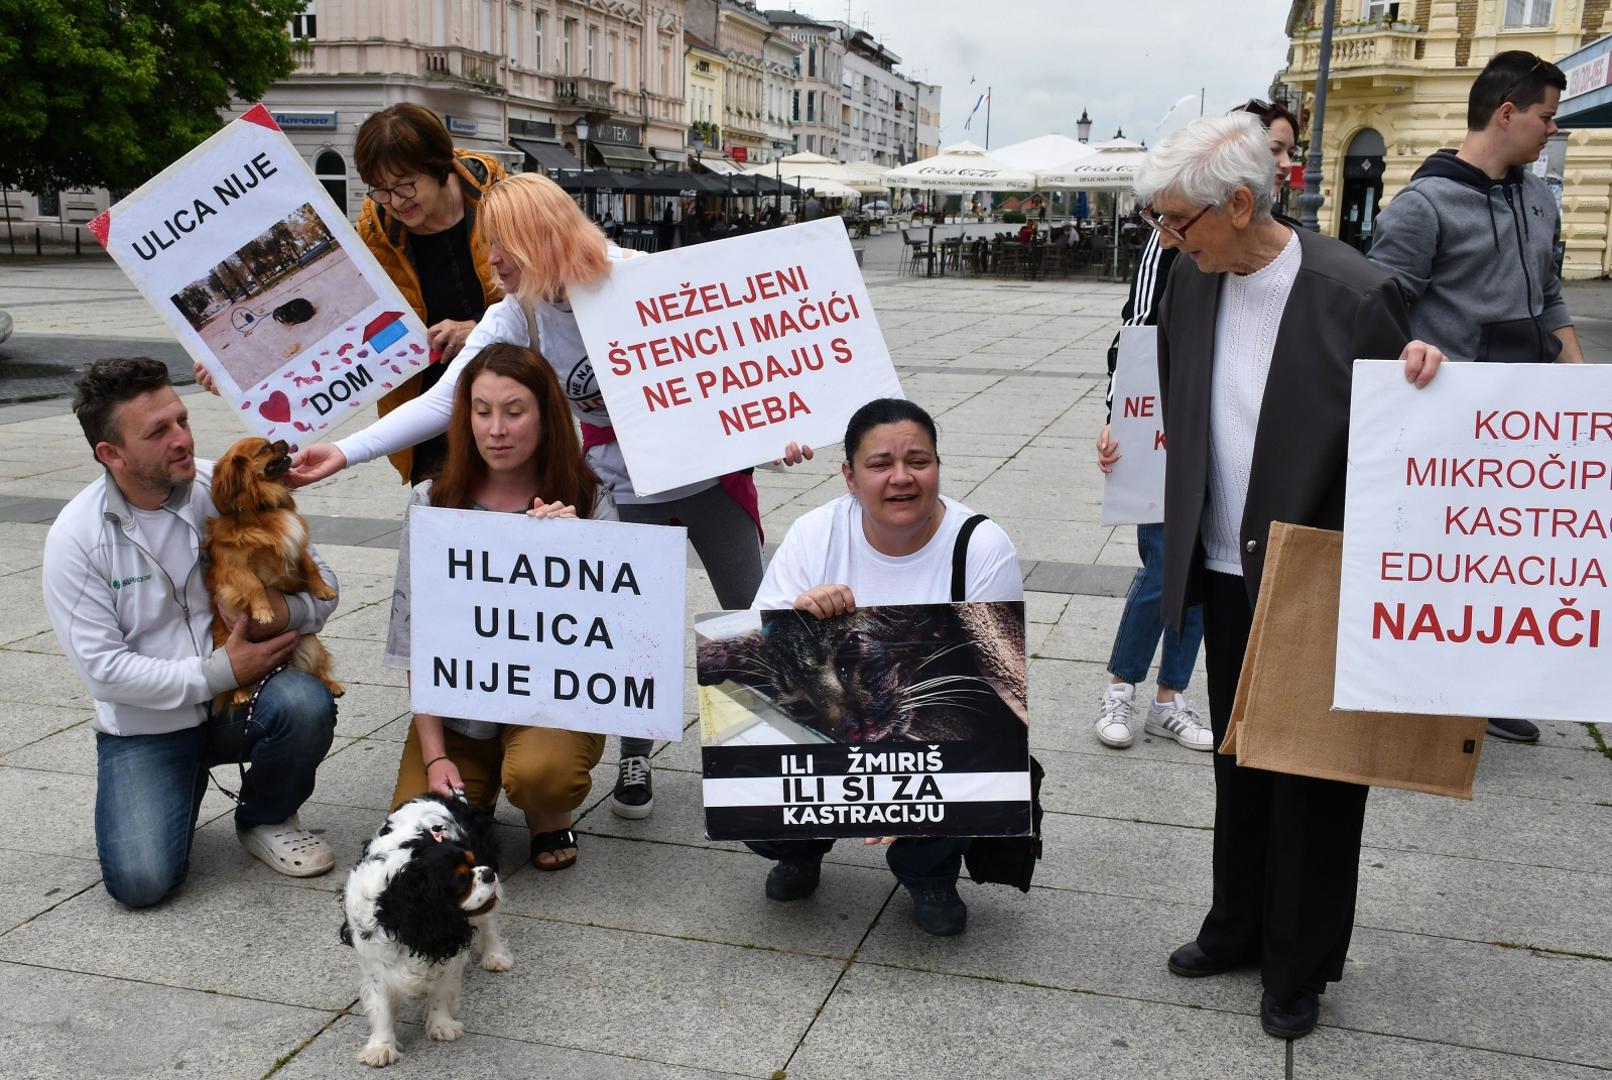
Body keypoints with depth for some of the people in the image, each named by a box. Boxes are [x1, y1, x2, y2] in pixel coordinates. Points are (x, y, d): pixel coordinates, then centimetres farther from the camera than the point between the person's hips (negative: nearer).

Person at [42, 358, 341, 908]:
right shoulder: (75, 537, -12)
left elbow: (320, 579, -3)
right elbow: (102, 668, -14)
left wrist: (290, 611, -26)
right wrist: (218, 674, -22)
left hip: (239, 698, 1)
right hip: (146, 724, -1)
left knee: (306, 704, -32)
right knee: (140, 880, -18)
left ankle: (267, 820, 0)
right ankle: (187, 783, 18)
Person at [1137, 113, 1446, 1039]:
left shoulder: (1354, 294, -20)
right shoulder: (1195, 279, -1)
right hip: (1229, 572, 6)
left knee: (1313, 781, 10)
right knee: (1240, 761, 21)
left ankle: (1299, 969, 29)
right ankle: (1240, 928, 41)